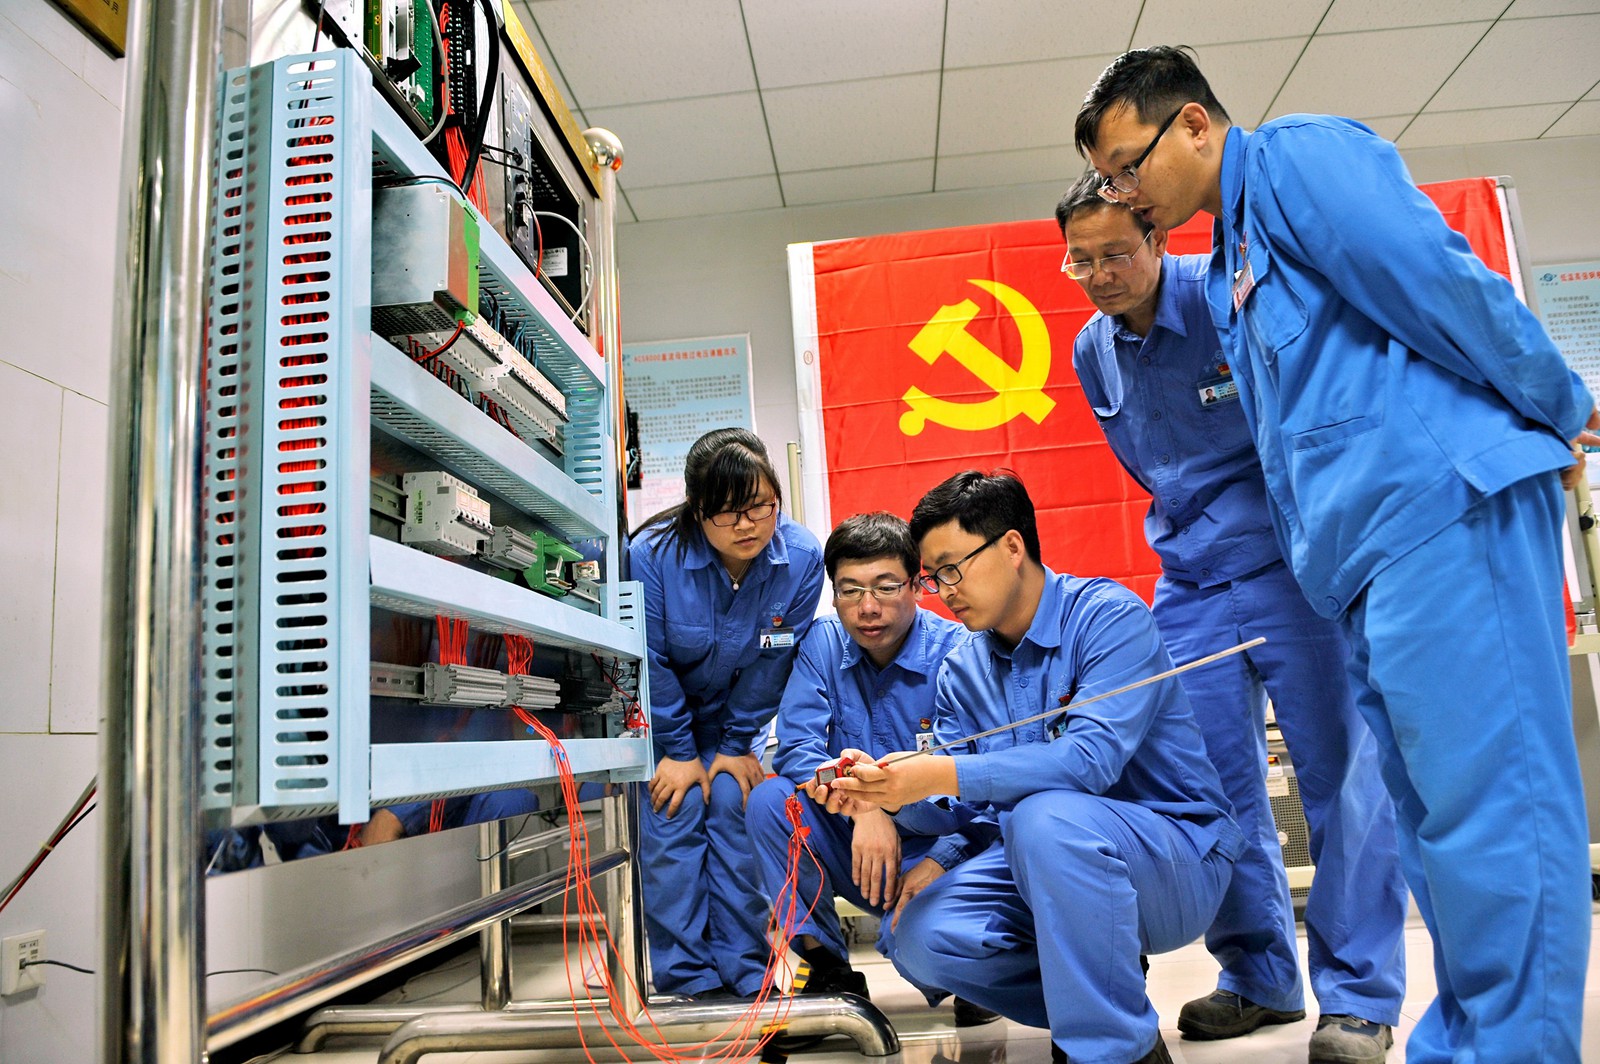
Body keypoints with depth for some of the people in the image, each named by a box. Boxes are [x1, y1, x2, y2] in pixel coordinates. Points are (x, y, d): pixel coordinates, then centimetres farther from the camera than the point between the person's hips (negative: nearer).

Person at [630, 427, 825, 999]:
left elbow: (772, 663, -12)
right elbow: (650, 661, -17)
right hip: (659, 712, -1)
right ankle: (687, 978, -1)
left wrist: (738, 744, -9)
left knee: (732, 806, -10)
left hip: (734, 712, 2)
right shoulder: (653, 553, -28)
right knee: (674, 815, -12)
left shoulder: (801, 556, -22)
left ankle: (744, 973, 3)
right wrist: (678, 751, -13)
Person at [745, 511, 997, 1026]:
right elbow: (795, 747, -11)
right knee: (770, 798, -21)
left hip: (935, 847, -4)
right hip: (855, 847, 4)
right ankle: (826, 966, -5)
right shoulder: (823, 643, -2)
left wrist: (940, 863, -31)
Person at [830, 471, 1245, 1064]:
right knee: (921, 938, -16)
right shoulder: (962, 671, 5)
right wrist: (889, 793, -21)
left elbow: (1094, 757, -29)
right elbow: (960, 807, 1)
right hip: (1041, 860, 7)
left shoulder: (1108, 616, -15)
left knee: (1048, 817, -36)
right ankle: (1104, 989, 7)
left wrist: (941, 775, -34)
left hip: (1177, 854, -6)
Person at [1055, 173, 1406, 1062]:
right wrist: (1192, 537, 15)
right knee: (1220, 787, 6)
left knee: (1342, 773, -2)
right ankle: (1260, 978, 22)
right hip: (1192, 584, 6)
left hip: (1293, 564, -5)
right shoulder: (1091, 352, 7)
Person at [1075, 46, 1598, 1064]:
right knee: (1438, 807, 11)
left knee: (1485, 796, -8)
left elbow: (1434, 280, -12)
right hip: (1369, 548, 10)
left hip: (1440, 503, -10)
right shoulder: (1229, 271, 26)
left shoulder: (1301, 155, -1)